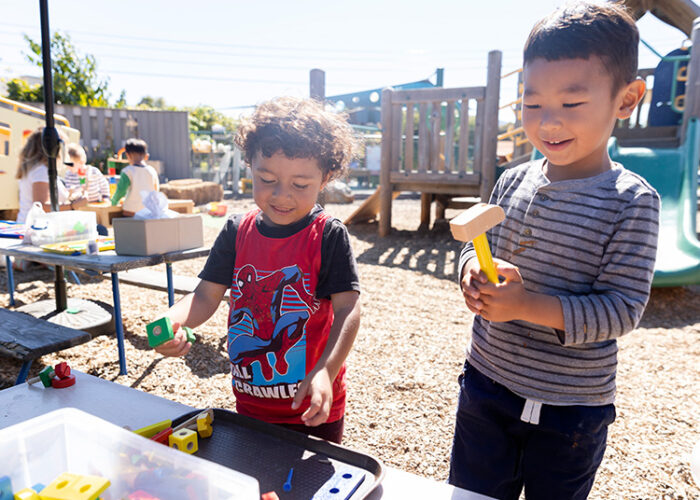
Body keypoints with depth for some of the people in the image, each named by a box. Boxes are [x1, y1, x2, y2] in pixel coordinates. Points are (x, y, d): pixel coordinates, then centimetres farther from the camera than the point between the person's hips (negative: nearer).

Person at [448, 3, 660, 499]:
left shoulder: (631, 201, -16)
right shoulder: (513, 182, -3)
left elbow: (622, 308, -18)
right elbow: (478, 249, 7)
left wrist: (529, 306, -31)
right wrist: (474, 268, -17)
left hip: (571, 410, -3)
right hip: (486, 384, 4)